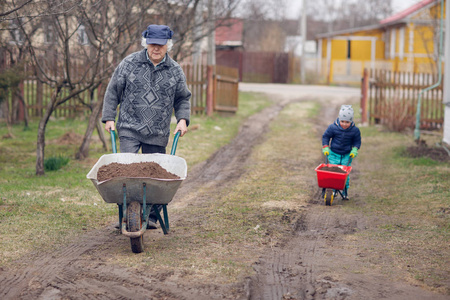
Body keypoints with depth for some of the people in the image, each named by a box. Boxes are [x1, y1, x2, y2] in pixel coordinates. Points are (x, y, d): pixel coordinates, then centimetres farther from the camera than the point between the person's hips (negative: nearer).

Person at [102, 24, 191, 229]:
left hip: (158, 134, 2)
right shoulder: (130, 64, 1)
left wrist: (182, 119, 2)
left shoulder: (175, 71, 7)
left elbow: (182, 99, 18)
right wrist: (109, 118, 3)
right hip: (130, 129, -2)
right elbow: (113, 91, 7)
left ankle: (151, 215, 15)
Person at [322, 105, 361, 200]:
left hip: (347, 155, 0)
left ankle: (345, 192, 11)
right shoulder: (333, 127, -12)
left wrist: (354, 150, -9)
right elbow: (325, 136, 3)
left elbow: (357, 141, 6)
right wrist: (325, 147, -5)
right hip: (334, 154, 0)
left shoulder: (355, 130, -10)